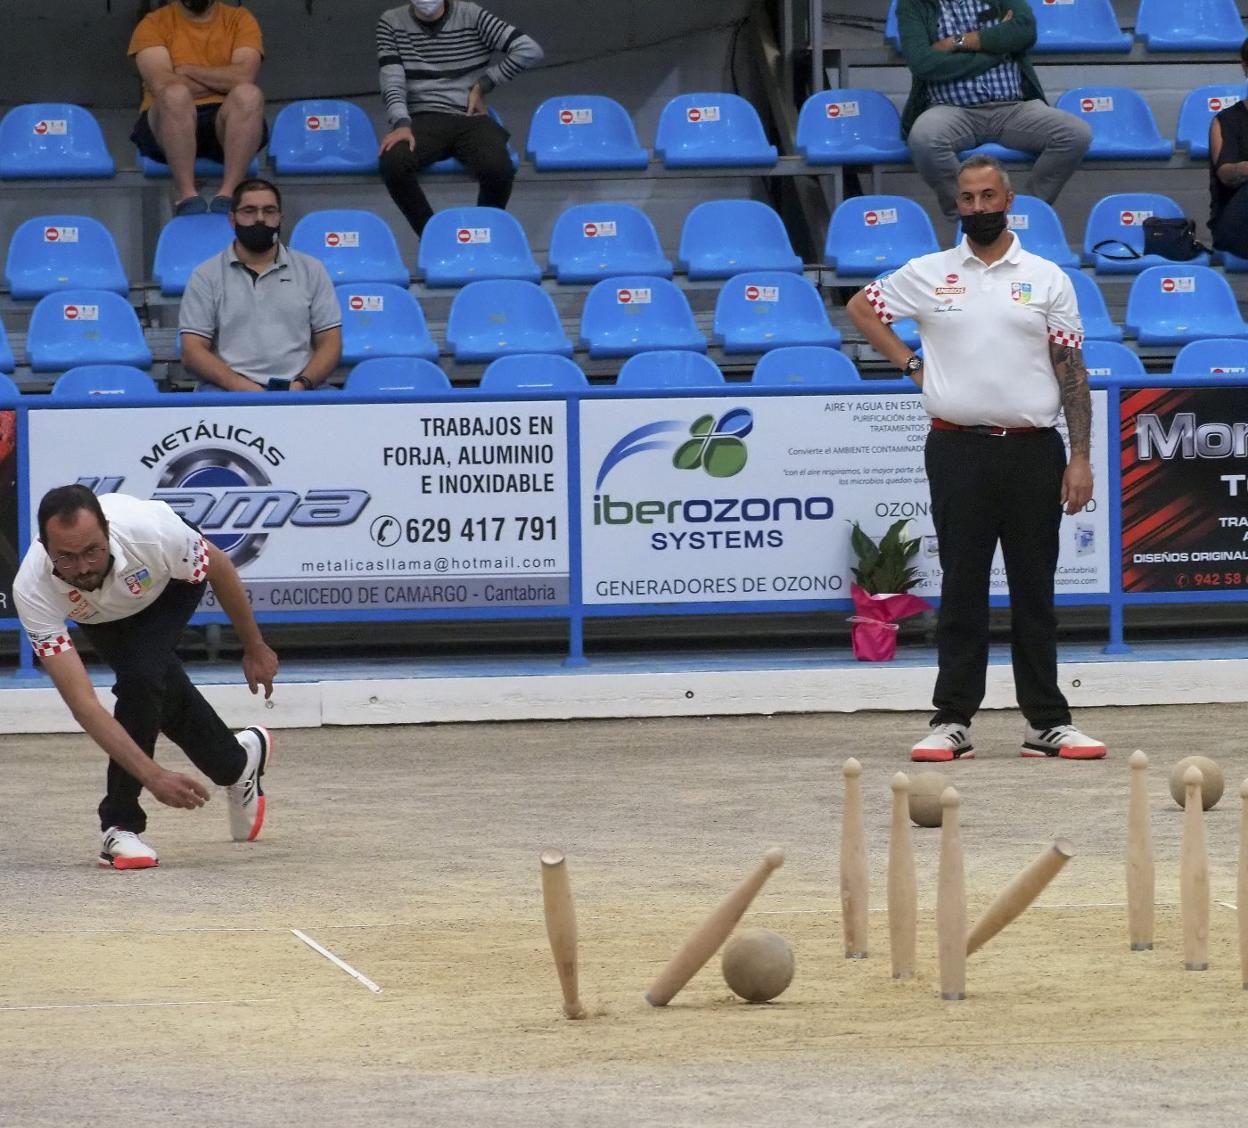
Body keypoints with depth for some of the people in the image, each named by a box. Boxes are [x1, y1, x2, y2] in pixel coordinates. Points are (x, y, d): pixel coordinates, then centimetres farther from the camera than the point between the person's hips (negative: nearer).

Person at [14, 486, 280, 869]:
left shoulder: (152, 530, -43)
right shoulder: (32, 591, -41)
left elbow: (220, 568, -19)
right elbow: (83, 704, -41)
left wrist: (255, 649, -6)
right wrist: (153, 775, -48)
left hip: (170, 584, -2)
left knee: (141, 677, -24)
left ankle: (121, 826, -13)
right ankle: (237, 762, 37)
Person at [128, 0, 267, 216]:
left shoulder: (240, 20, 11)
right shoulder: (154, 24, 6)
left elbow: (245, 76, -8)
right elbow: (161, 84, -11)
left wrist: (187, 71, -6)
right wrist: (222, 81, -4)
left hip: (226, 121, 1)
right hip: (173, 121, -1)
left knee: (249, 95, -32)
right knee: (176, 94, -36)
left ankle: (227, 193, -38)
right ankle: (186, 195, -38)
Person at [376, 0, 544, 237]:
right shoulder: (391, 24, 6)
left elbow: (530, 51, -3)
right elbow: (391, 82, -4)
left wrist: (483, 86, -2)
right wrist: (402, 125, -21)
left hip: (471, 119, 0)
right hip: (424, 119, 0)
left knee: (498, 169, -32)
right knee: (393, 162, -33)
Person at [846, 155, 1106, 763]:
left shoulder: (1047, 279, 6)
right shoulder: (927, 275, 7)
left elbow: (1071, 372, 4)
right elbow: (861, 306, 20)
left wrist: (1081, 456, -4)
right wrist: (910, 364, 8)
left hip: (1033, 450, 0)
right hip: (958, 448, 0)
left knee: (1034, 589, 3)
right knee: (961, 589, 1)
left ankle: (1047, 722, 6)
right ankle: (952, 721, 3)